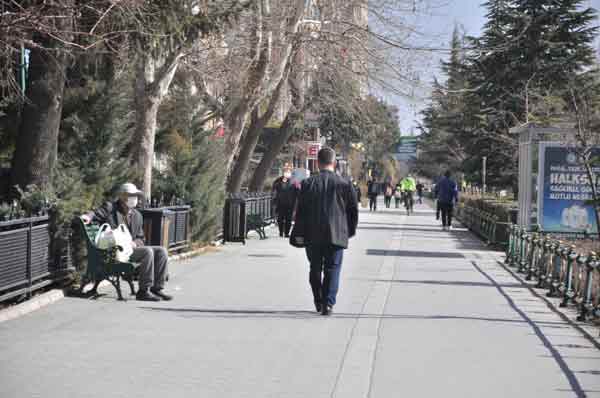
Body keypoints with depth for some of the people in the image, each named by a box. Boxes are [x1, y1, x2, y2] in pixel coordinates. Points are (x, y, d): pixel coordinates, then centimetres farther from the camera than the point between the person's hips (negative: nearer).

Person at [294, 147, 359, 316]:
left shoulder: (308, 184, -2)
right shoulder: (344, 184, -4)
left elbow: (300, 211, -1)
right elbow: (353, 210, 1)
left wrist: (301, 233, 8)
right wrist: (350, 231, 13)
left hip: (313, 236, 1)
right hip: (336, 235, -1)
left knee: (315, 269, 15)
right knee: (332, 269, 4)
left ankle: (318, 302, 23)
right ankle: (328, 303, -4)